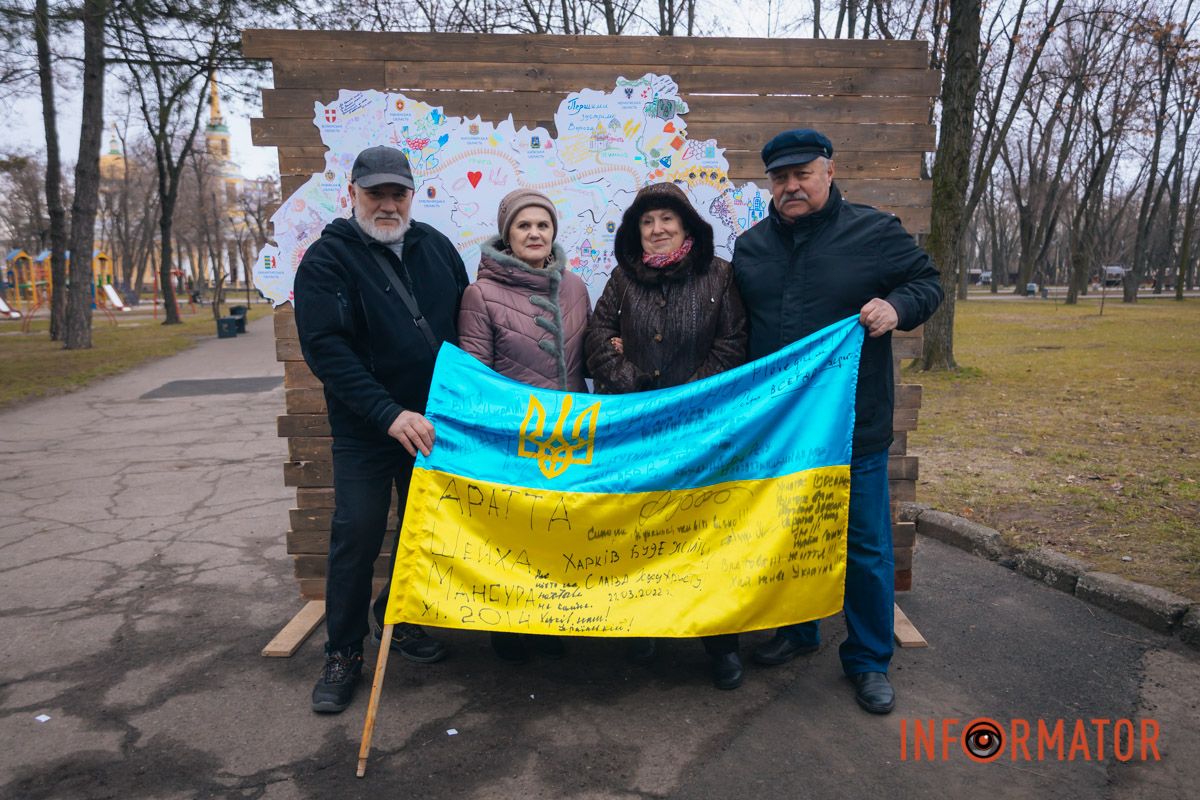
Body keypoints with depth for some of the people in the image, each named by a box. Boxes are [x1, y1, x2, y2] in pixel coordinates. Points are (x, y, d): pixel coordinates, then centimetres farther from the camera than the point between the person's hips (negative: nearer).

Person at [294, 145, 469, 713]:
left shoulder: (436, 247, 5)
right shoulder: (327, 259, -9)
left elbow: (466, 323, 13)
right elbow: (325, 349, -18)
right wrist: (389, 414, -27)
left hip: (433, 421, 5)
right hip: (365, 432, -4)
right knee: (356, 538, 1)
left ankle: (399, 619, 36)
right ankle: (343, 654, 18)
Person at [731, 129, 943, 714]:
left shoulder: (875, 233, -4)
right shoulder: (749, 246, 8)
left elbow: (927, 280, 5)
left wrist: (898, 306, -18)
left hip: (853, 425, -3)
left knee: (865, 544, 6)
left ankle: (869, 660, 25)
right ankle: (797, 630, 39)